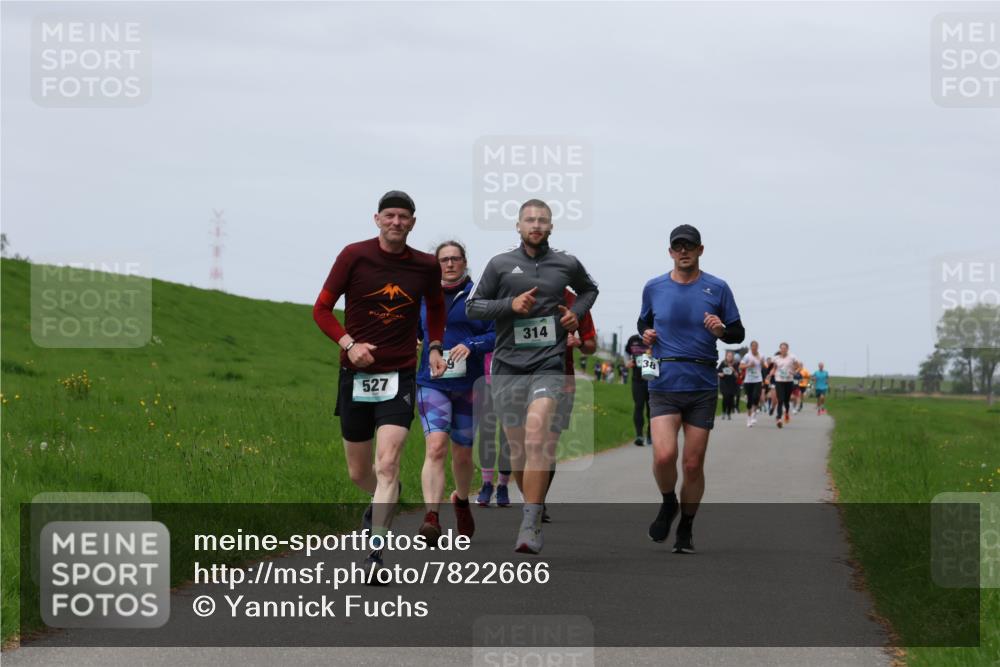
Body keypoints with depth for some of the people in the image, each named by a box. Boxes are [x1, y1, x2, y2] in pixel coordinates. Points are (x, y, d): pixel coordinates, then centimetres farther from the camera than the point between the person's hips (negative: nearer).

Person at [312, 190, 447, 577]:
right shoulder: (354, 256, -5)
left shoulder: (426, 266, 1)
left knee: (387, 464, -17)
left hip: (399, 376, -1)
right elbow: (322, 309, -2)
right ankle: (385, 499, 46)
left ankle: (376, 553, -16)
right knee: (358, 473, 11)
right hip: (355, 375, 1)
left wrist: (434, 347, 12)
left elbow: (436, 307, 23)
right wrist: (348, 343, -16)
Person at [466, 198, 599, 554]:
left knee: (536, 438, -20)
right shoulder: (500, 264, 5)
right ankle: (535, 508, 28)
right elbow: (472, 307, 6)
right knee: (517, 449, 5)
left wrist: (577, 312, 10)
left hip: (548, 366, -1)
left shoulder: (567, 264, 9)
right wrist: (510, 304, -9)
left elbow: (589, 289, 30)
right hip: (508, 367, 2)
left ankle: (530, 527, -22)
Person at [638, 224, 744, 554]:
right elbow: (643, 322, 22)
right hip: (664, 385, 0)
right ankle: (668, 504, 13)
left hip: (702, 387, 0)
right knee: (664, 455, -17)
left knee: (693, 464, 2)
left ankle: (686, 529, 19)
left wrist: (721, 331, -15)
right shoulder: (654, 288, 6)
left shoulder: (717, 288, 2)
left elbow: (738, 334, 7)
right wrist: (645, 334, -1)